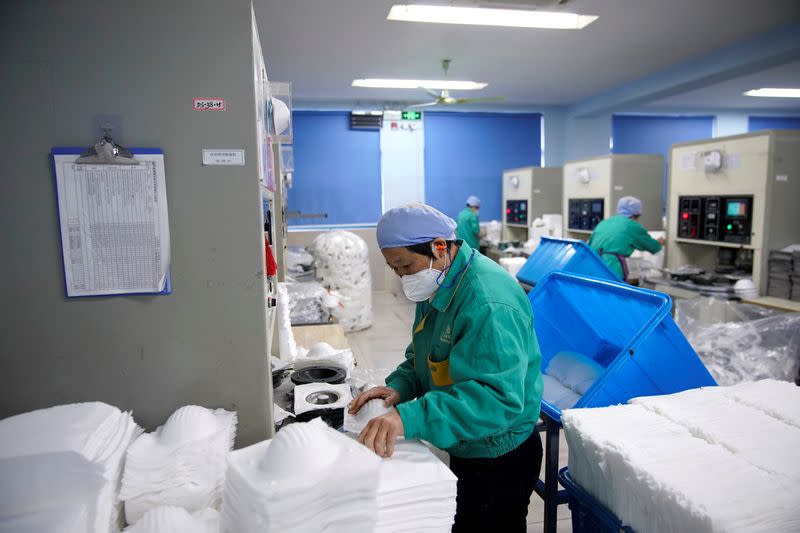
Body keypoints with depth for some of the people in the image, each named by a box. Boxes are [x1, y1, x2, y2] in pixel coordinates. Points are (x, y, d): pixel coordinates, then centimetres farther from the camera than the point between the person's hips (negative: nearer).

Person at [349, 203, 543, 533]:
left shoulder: (489, 303, -30)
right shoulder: (438, 286, 1)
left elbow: (499, 397, -36)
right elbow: (424, 355, 10)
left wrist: (410, 418, -43)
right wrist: (399, 386, -11)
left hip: (498, 459, -8)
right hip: (461, 450, 9)